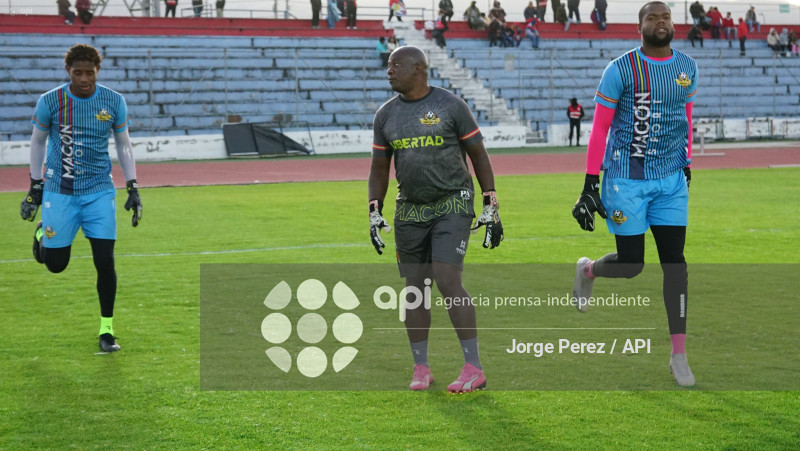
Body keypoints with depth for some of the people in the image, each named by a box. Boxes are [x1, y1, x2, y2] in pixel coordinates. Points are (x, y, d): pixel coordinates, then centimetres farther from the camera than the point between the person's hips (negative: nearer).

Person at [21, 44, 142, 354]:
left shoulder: (114, 102, -2)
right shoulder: (50, 102, -6)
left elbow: (124, 145, 10)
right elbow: (37, 142, 8)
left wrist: (133, 189, 4)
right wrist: (35, 188, 8)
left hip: (99, 192, 1)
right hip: (59, 192, -1)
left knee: (105, 261, -7)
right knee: (56, 264, 3)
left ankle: (106, 330, 8)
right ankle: (42, 233, 39)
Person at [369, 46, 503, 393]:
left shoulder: (450, 105, -6)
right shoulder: (386, 115, 7)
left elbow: (479, 156, 0)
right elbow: (379, 168, 15)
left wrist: (491, 207, -3)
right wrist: (374, 214, 5)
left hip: (453, 204, -5)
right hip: (410, 209, 5)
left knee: (447, 281, -15)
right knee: (414, 288, 5)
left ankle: (474, 368, -10)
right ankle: (421, 369, 17)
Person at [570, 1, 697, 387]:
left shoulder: (687, 68, 6)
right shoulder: (621, 70, -9)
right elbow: (600, 128, -7)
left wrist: (686, 163, 22)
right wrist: (590, 185, -9)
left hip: (671, 181, 4)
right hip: (627, 180, -4)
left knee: (675, 262, -1)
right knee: (630, 266, -1)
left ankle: (678, 355, 4)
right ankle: (588, 270, 35)